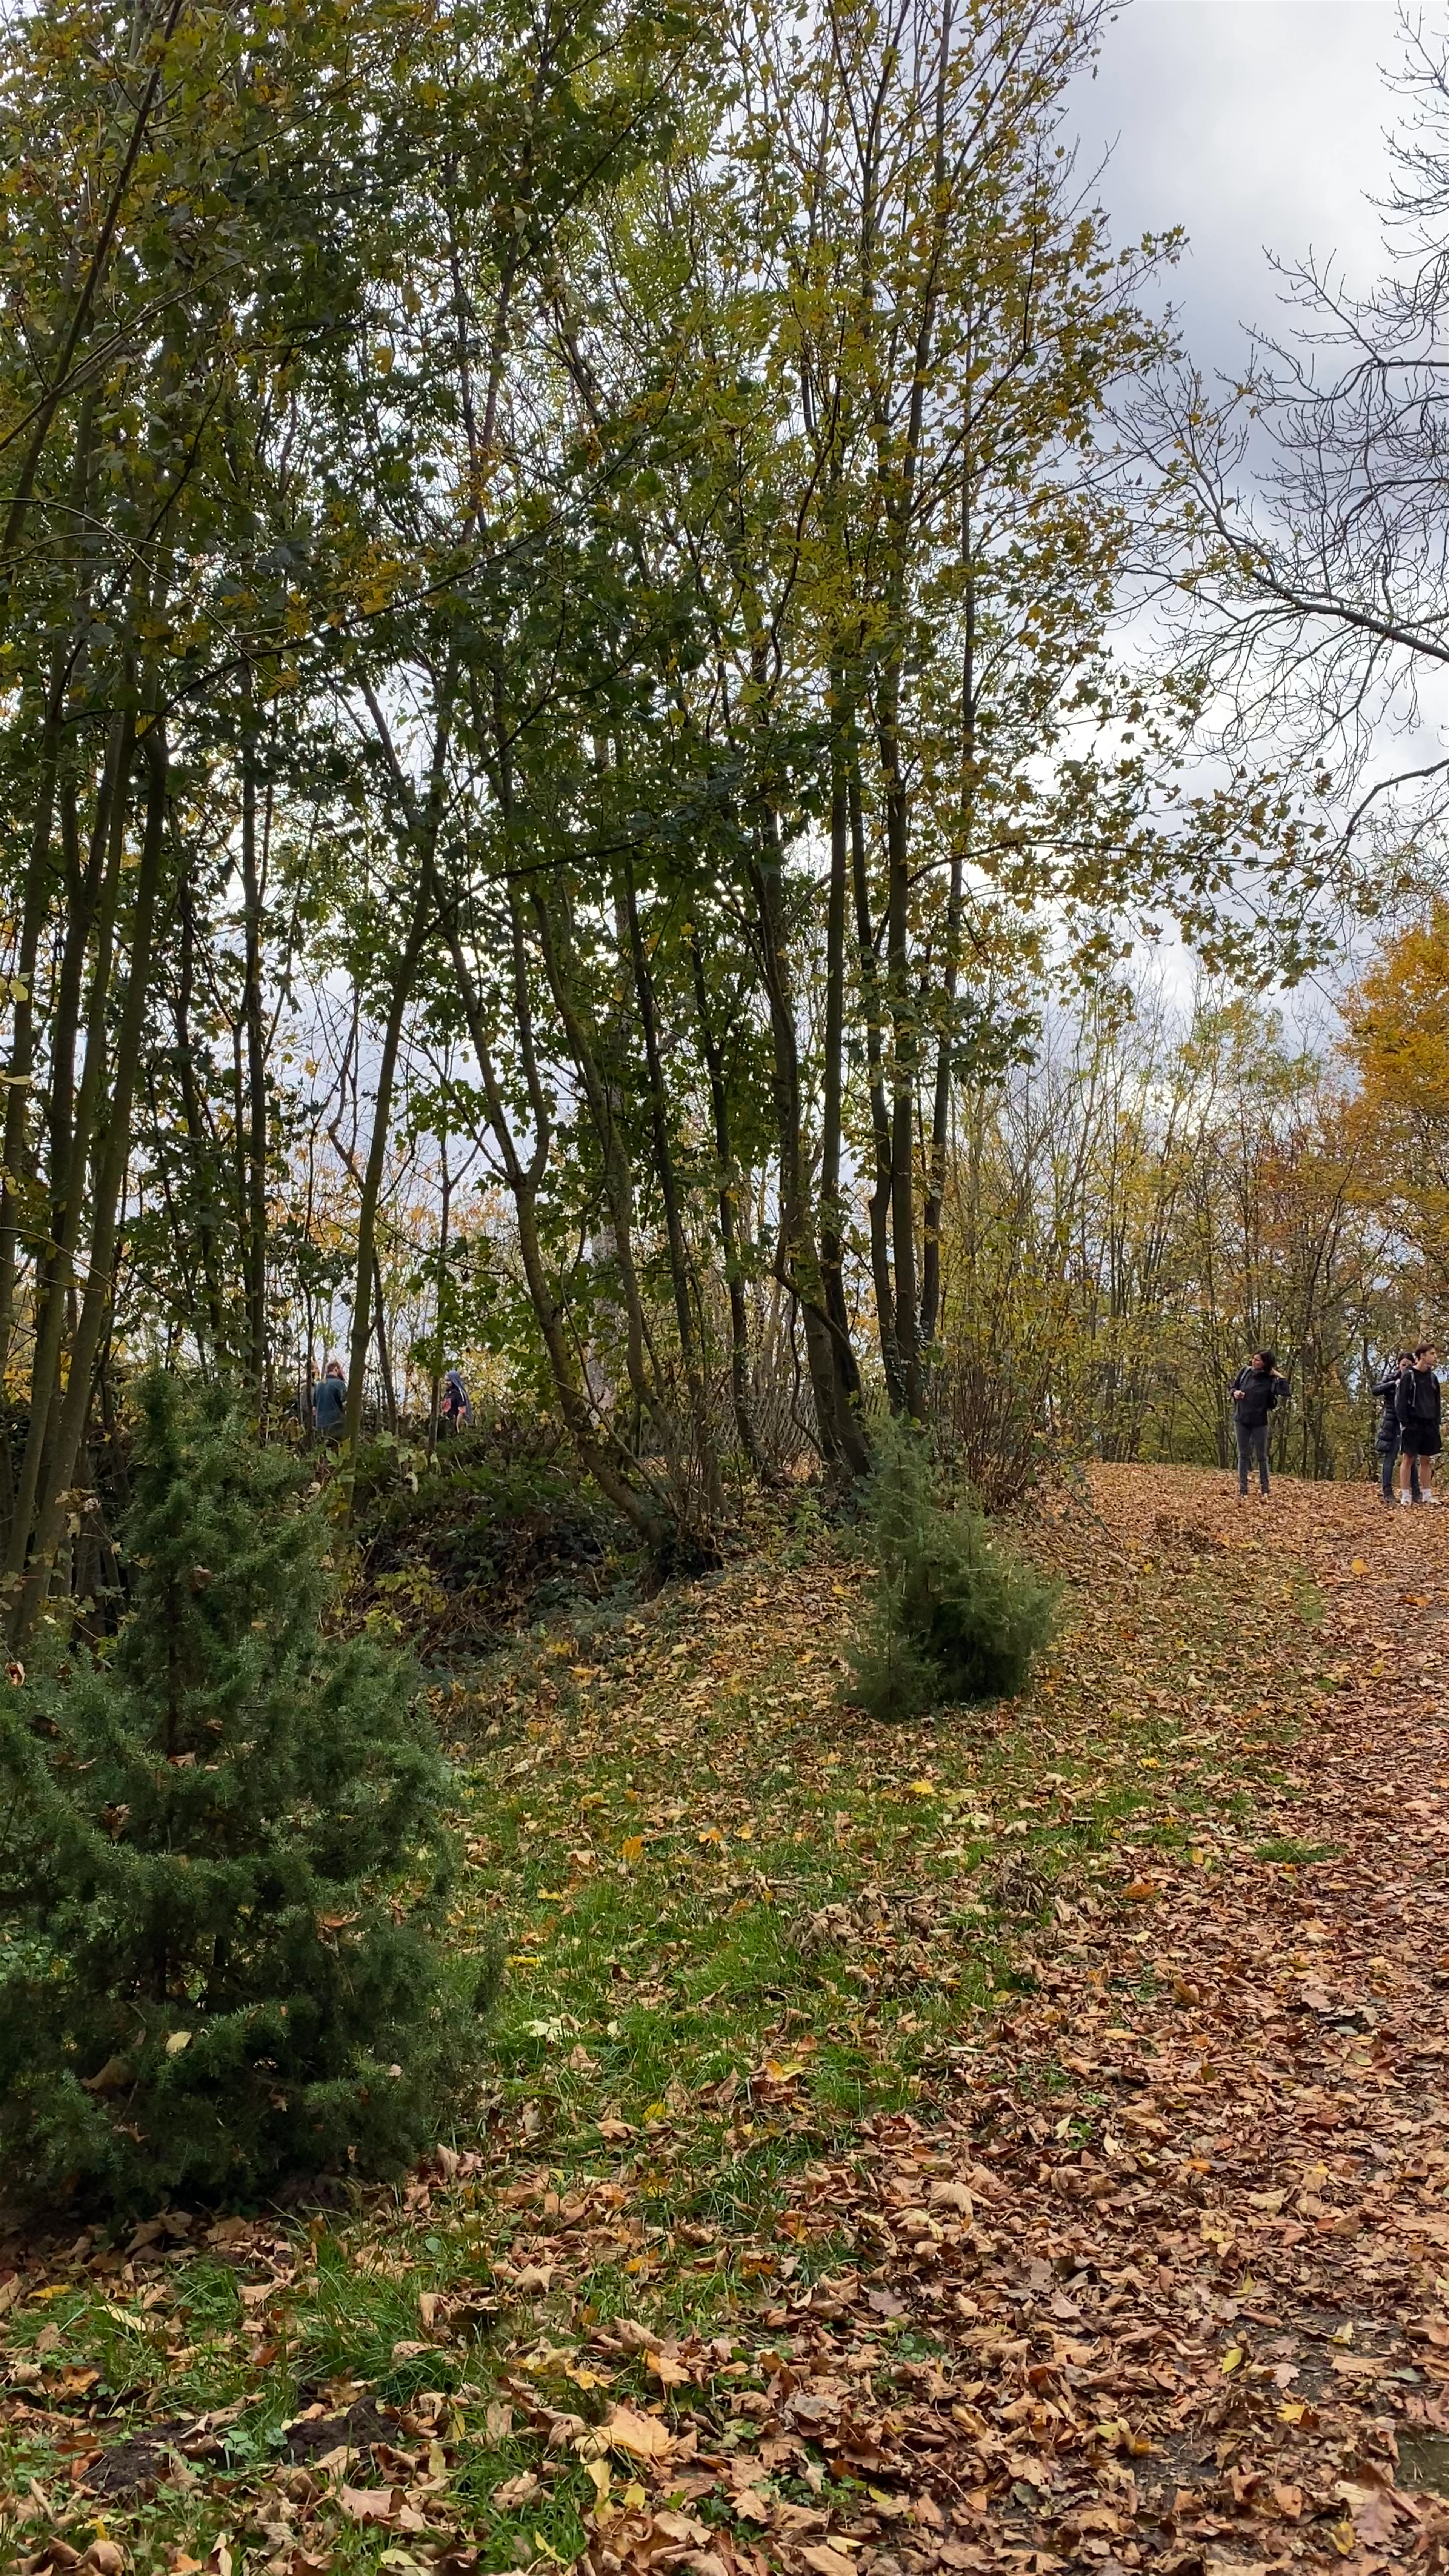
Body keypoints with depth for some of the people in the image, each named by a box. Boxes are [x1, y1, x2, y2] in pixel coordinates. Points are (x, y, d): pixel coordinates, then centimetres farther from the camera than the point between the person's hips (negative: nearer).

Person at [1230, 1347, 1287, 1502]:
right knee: (1243, 1456, 6)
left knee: (1262, 1456, 5)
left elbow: (1285, 1393, -24)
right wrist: (1235, 1393, -7)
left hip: (1260, 1422, -3)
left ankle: (1264, 1490, 15)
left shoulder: (1271, 1380, -10)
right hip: (1241, 1420, 3)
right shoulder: (1245, 1372, -1)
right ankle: (1243, 1491, 9)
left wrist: (1280, 1377, -21)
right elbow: (1234, 1387, 14)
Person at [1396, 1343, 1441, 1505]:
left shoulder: (1432, 1378, 12)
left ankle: (1427, 1494, 14)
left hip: (1429, 1425, 5)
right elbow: (1400, 1401, -8)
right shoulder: (1409, 1376, -5)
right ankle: (1406, 1495, -2)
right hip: (1413, 1424, -5)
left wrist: (1436, 1423, 9)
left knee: (1427, 1460, 9)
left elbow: (1437, 1403, 17)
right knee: (1409, 1458, -3)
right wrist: (1404, 1422, -14)